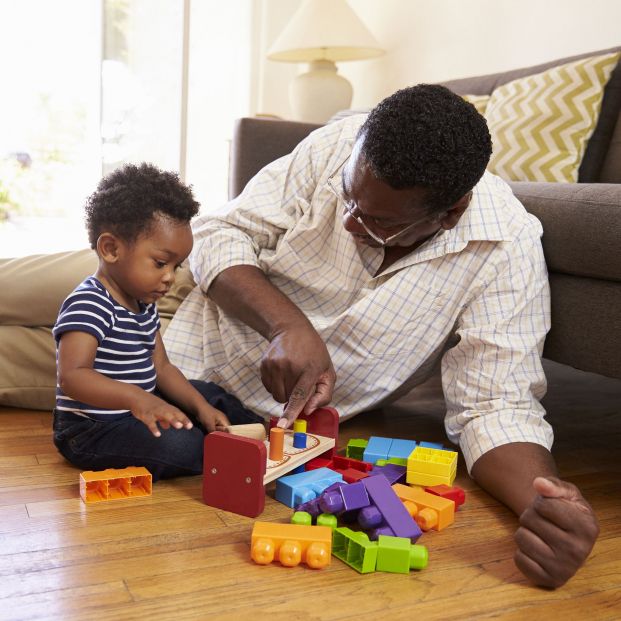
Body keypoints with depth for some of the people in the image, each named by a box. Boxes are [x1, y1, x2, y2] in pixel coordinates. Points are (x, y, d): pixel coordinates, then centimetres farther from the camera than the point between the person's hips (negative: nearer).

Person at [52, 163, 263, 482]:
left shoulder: (143, 304, 9)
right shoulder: (88, 304, -22)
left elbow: (161, 367, 11)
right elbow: (71, 376, -33)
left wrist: (200, 407, -1)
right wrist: (137, 398, -46)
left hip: (137, 410, 10)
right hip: (91, 430, -10)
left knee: (211, 394, 16)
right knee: (178, 445, -30)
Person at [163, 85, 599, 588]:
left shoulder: (505, 252, -21)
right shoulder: (335, 148, -18)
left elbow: (494, 405, -20)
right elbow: (219, 234, -13)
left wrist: (546, 503, -40)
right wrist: (289, 324, -29)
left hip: (307, 430, 0)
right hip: (197, 368, 1)